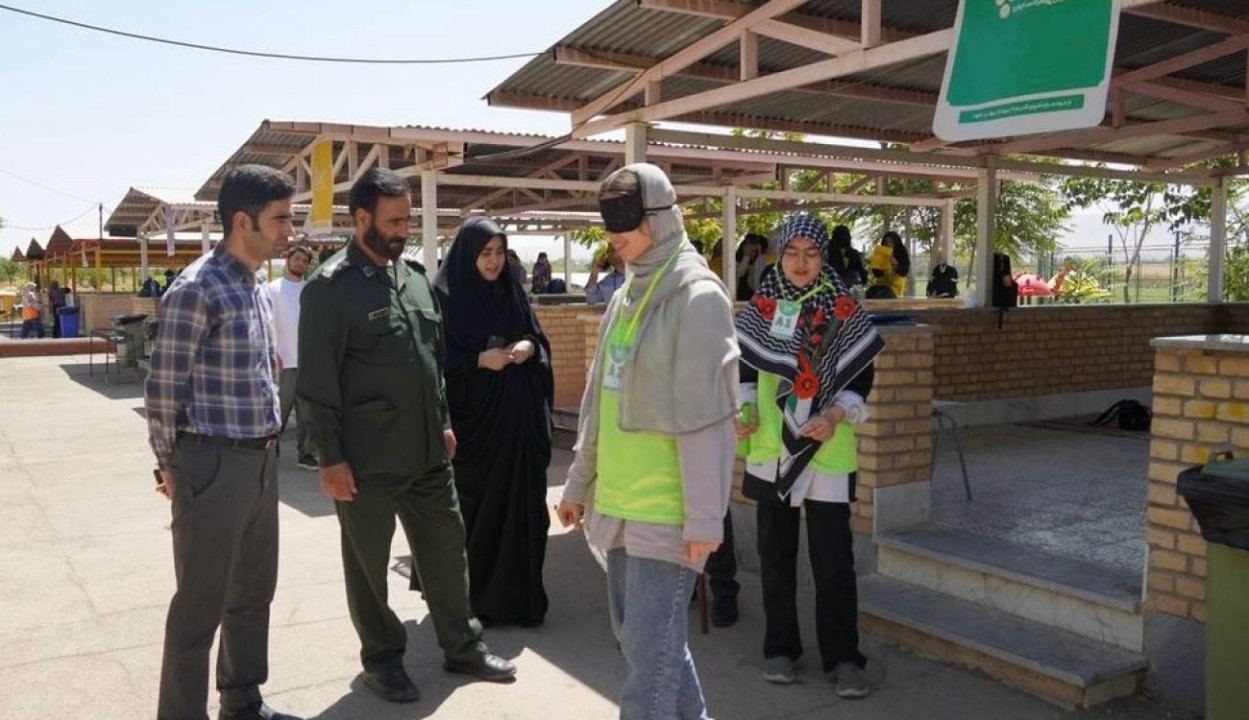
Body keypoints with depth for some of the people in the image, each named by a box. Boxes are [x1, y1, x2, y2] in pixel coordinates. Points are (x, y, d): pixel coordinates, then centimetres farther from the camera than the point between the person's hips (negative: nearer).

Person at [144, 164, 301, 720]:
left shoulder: (258, 289, 11)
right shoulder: (197, 290, -16)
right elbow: (162, 391, -12)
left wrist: (266, 442, 16)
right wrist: (170, 465, -3)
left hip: (261, 461, 8)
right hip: (213, 465, -8)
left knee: (253, 591, 19)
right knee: (201, 603, 3)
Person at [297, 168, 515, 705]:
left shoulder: (414, 276, 10)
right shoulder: (330, 287, -10)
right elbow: (317, 382, -12)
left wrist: (443, 422, 15)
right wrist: (330, 458, -13)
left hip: (427, 451, 6)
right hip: (366, 460, -6)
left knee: (446, 547, 14)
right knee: (369, 561, 10)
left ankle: (462, 646, 30)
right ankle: (382, 659, 28)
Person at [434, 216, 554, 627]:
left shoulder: (513, 294, 11)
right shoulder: (446, 297, -5)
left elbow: (539, 339, 15)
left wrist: (530, 348, -6)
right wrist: (479, 361, -18)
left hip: (519, 419, 5)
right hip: (472, 420, -5)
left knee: (521, 505, 7)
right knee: (475, 509, 2)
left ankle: (520, 596, 18)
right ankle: (472, 600, 16)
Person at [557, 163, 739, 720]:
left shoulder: (697, 298, -11)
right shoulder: (625, 297, 12)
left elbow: (705, 416, -15)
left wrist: (703, 516, -16)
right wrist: (580, 481, 18)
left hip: (666, 509, -8)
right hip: (618, 501, 8)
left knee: (649, 648, -3)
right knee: (636, 634, 18)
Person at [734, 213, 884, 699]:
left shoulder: (844, 309, -3)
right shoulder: (761, 306, 1)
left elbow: (861, 377, -2)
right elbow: (747, 369, 6)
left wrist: (836, 415, -19)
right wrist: (743, 410, -12)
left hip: (827, 452, -2)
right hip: (770, 450, 2)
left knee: (833, 560, 2)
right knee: (775, 555, 12)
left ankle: (842, 656, 15)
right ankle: (780, 647, 26)